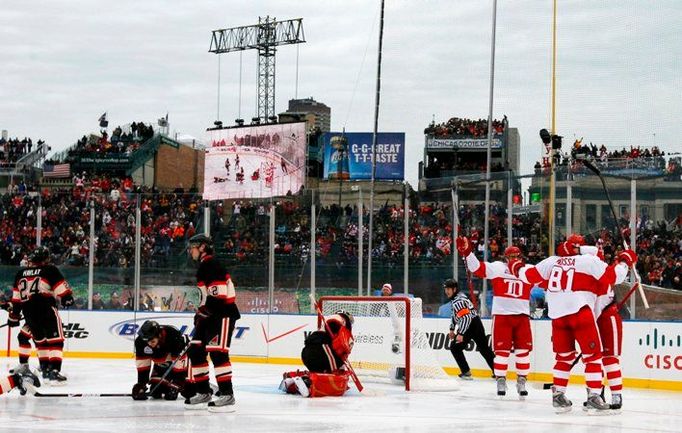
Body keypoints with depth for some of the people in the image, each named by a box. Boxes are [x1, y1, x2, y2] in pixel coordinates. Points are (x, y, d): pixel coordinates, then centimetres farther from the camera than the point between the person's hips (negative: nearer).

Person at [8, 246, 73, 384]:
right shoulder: (50, 270, 2)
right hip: (46, 309, -5)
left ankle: (45, 368, 24)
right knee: (55, 340, -6)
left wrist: (14, 315, 23)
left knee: (40, 340, 23)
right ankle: (54, 371, -19)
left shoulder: (21, 274, 17)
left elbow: (16, 297, 19)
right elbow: (60, 286, -8)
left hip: (28, 312, 5)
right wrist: (67, 297, 4)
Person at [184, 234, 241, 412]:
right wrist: (201, 312, 19)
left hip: (224, 314, -11)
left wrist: (203, 311, -18)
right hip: (211, 315, 11)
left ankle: (227, 395, -20)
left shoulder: (212, 265, -14)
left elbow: (218, 293, -22)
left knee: (217, 352, -18)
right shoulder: (203, 267, 20)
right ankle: (203, 392, 16)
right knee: (195, 350, 10)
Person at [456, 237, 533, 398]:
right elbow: (477, 268, -9)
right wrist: (466, 251, -21)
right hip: (501, 314, -2)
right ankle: (500, 381, 9)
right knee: (502, 349, -1)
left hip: (522, 315, 2)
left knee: (523, 349, 2)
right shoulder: (497, 268, 0)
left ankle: (522, 381, 13)